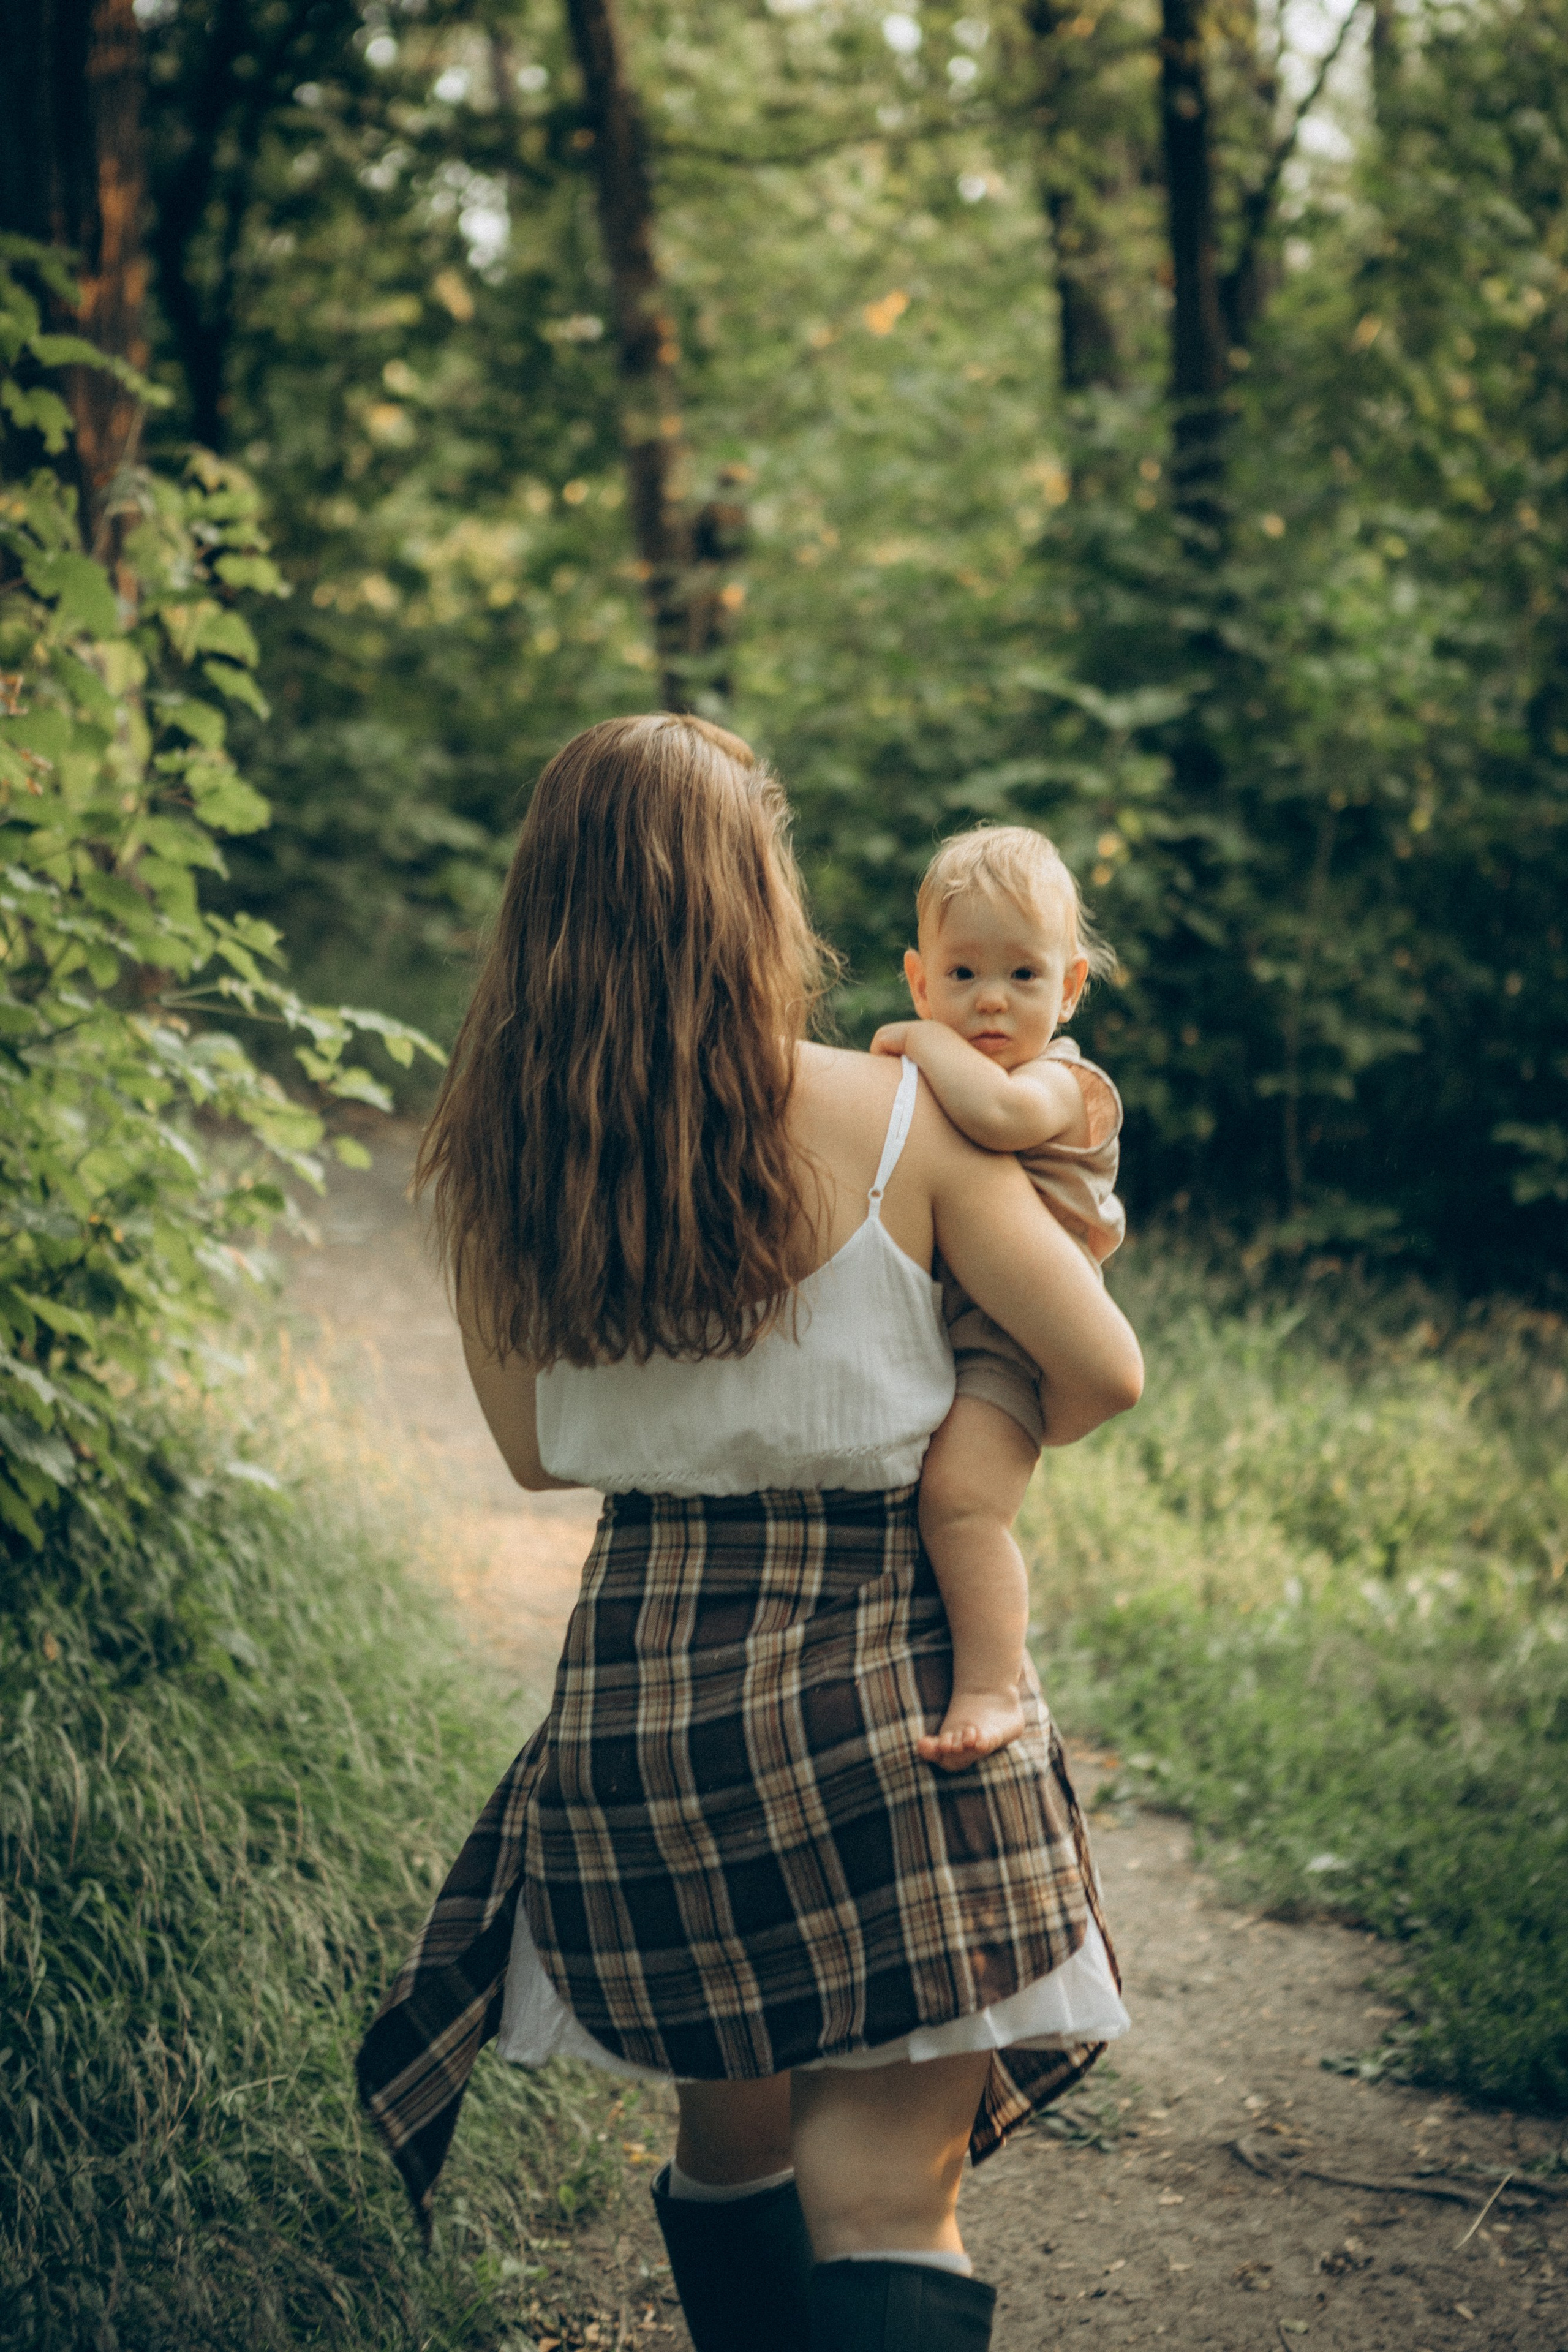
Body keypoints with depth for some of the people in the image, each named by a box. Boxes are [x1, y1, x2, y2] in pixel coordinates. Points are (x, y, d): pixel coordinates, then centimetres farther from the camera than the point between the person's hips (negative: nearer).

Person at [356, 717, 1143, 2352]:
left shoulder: (497, 1163, -2)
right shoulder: (894, 1121, -11)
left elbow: (536, 1450, 9)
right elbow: (1103, 1372, -4)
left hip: (636, 1682, 4)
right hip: (876, 1680, -3)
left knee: (729, 2146, 22)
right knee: (887, 2204, 0)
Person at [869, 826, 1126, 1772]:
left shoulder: (1062, 1083, -9)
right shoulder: (933, 1087, 17)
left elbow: (1000, 1113, -35)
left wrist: (925, 1038, -19)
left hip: (1002, 1342, -9)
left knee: (959, 1494, -27)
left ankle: (991, 1687, -19)